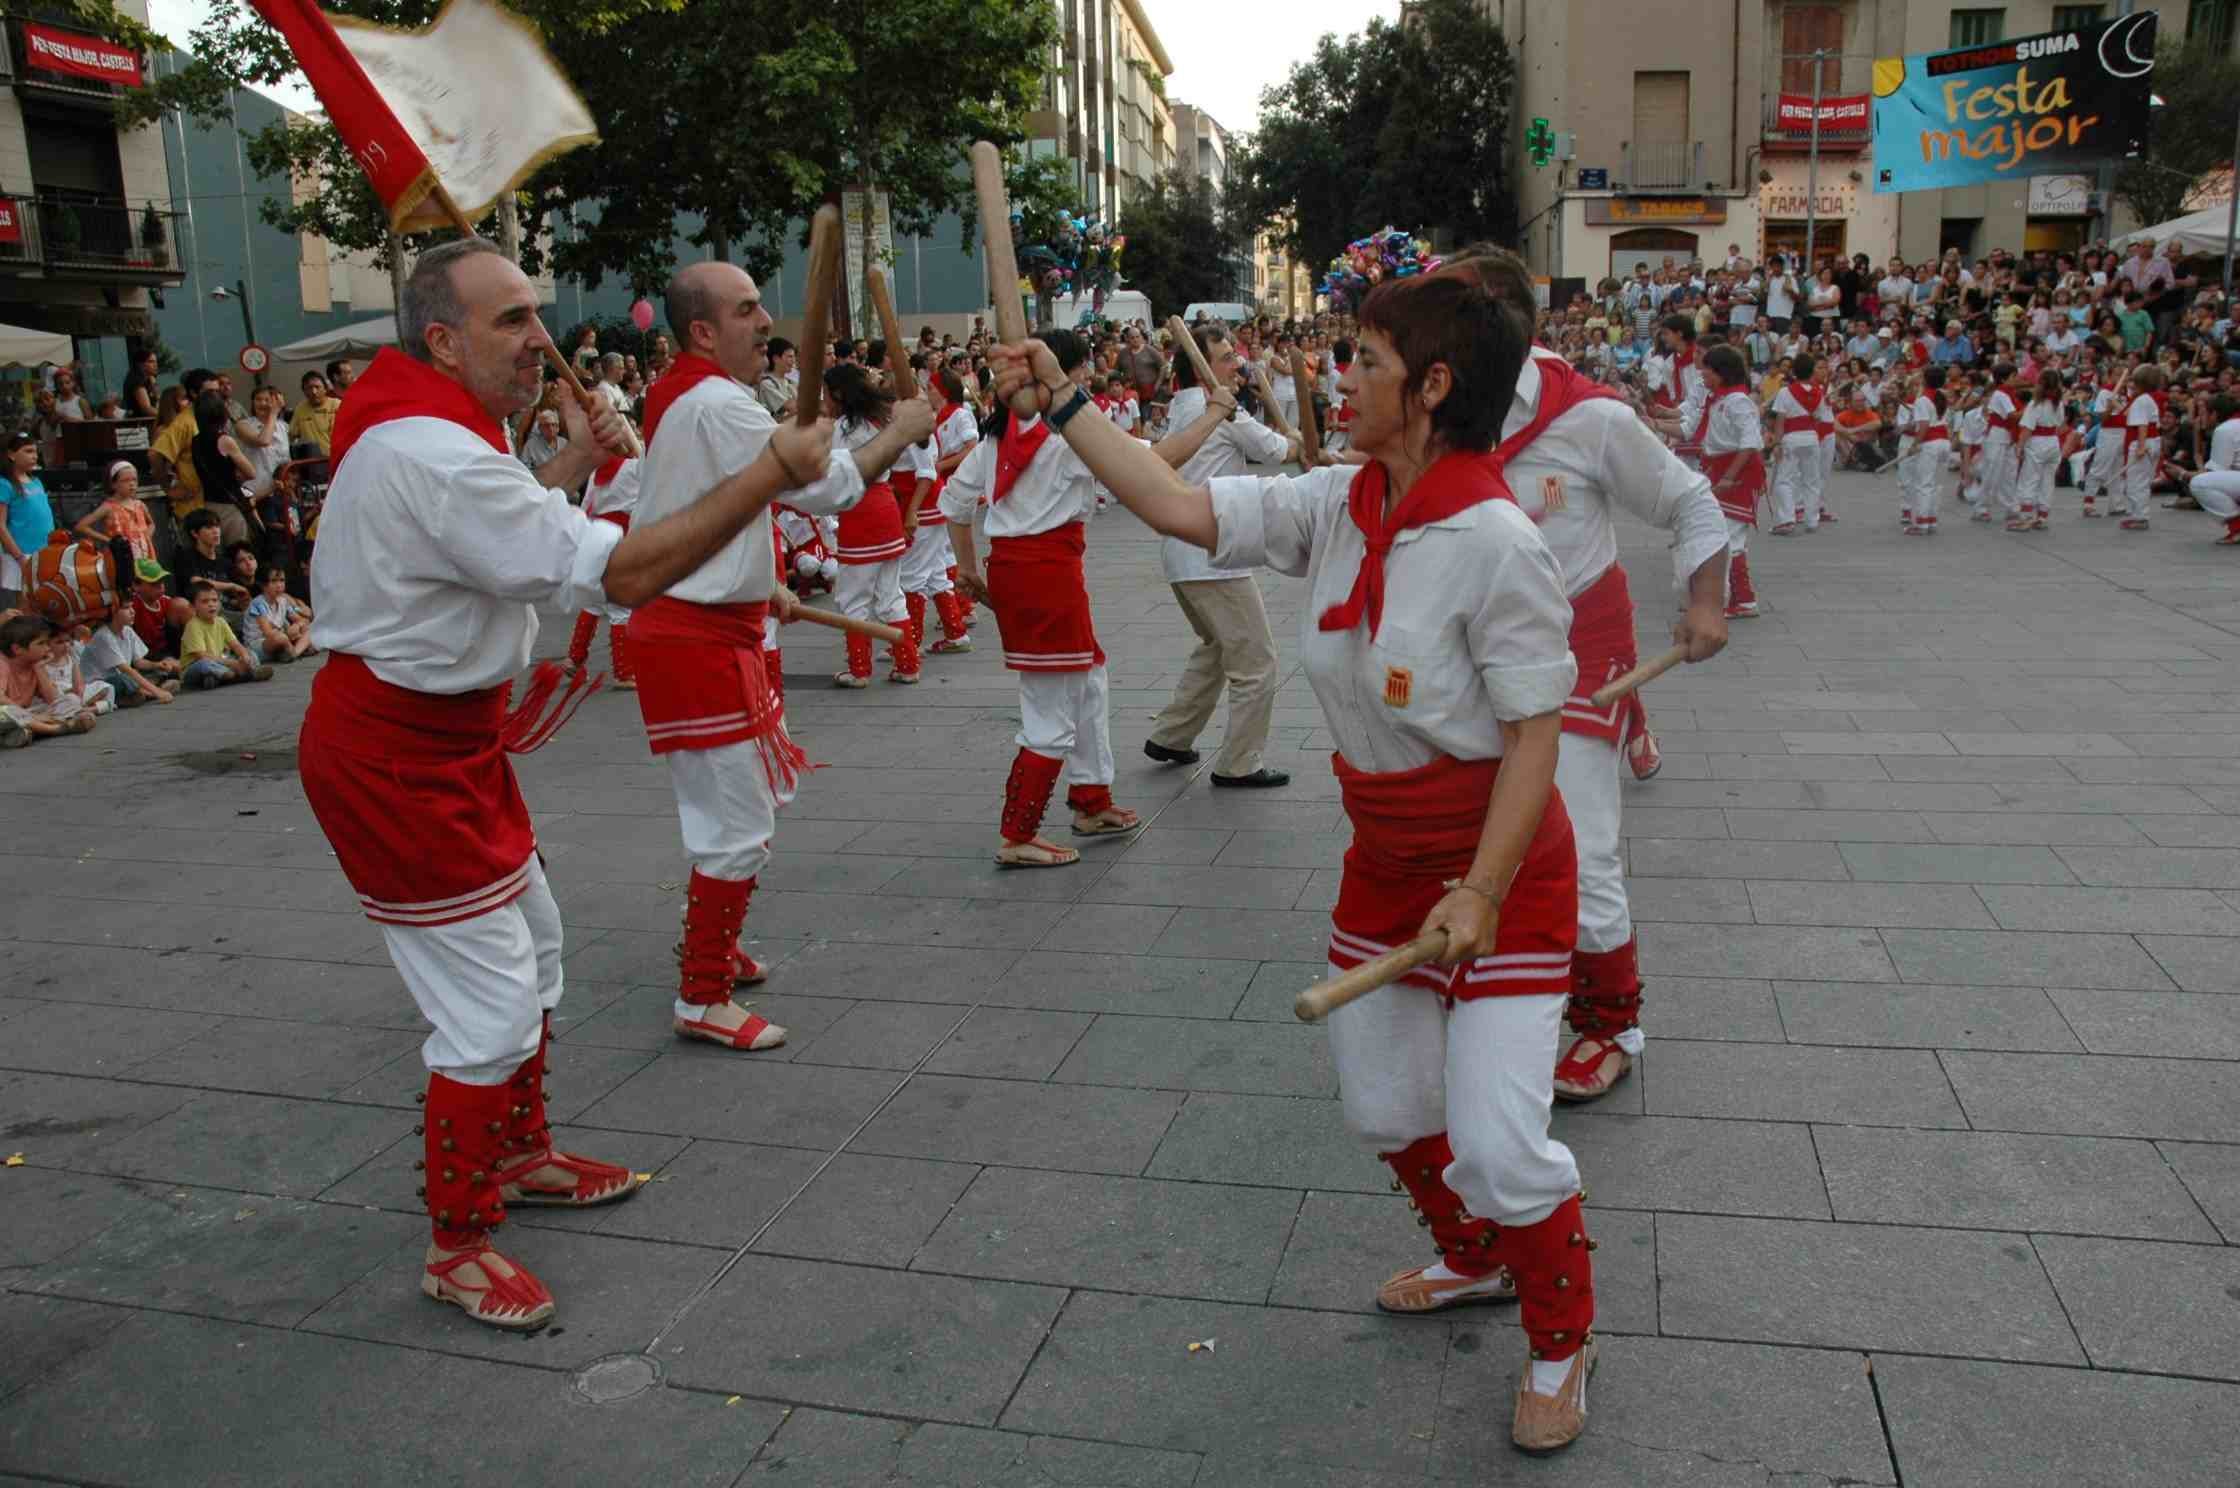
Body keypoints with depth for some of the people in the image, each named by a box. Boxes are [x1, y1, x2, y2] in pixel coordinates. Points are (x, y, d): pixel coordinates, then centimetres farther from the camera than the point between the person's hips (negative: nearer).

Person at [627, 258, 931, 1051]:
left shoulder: (679, 398, 14)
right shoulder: (719, 406, -19)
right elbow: (827, 485, -20)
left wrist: (758, 584, 20)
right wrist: (898, 433, -6)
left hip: (694, 623, 11)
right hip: (699, 639, -11)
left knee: (749, 798, 24)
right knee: (737, 824, -3)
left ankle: (714, 948, 39)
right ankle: (703, 999, 7)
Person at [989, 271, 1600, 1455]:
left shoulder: (1495, 543, -24)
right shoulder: (1335, 508, -4)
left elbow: (1534, 729, -22)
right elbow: (1181, 509, -2)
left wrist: (1482, 892, -24)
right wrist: (1061, 405, -2)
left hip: (1500, 864, -7)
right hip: (1385, 857, 7)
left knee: (1497, 1142, -8)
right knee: (1381, 1106, 19)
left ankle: (1560, 1346, 22)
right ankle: (1472, 1261, 48)